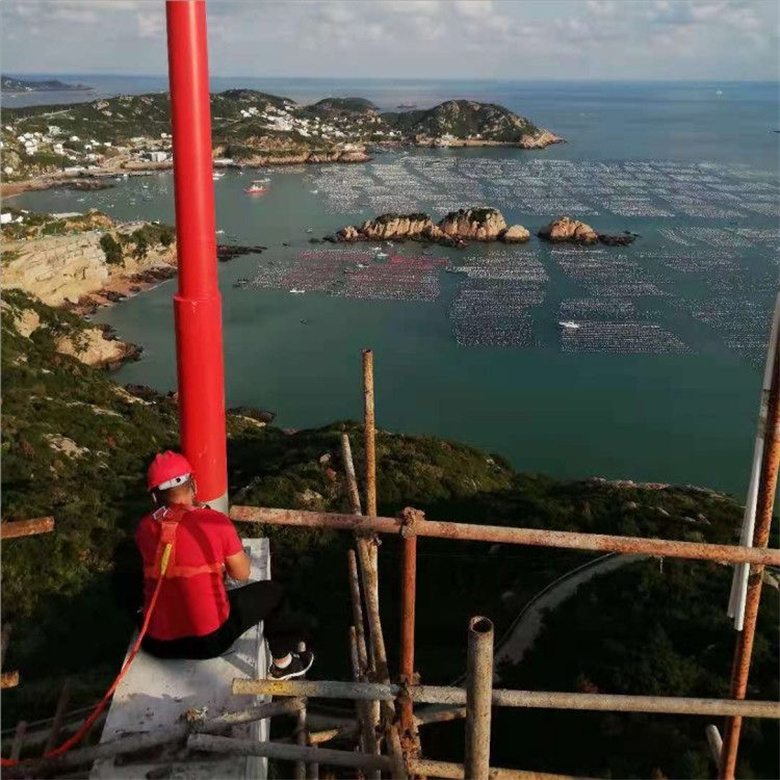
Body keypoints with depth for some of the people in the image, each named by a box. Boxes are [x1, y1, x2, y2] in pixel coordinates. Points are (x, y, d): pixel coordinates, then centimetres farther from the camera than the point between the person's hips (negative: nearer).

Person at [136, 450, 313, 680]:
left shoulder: (145, 528, -4)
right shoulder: (215, 521, -12)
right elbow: (242, 574, 0)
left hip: (157, 643, 3)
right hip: (209, 640, -3)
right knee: (272, 592, 22)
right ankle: (284, 663, 38)